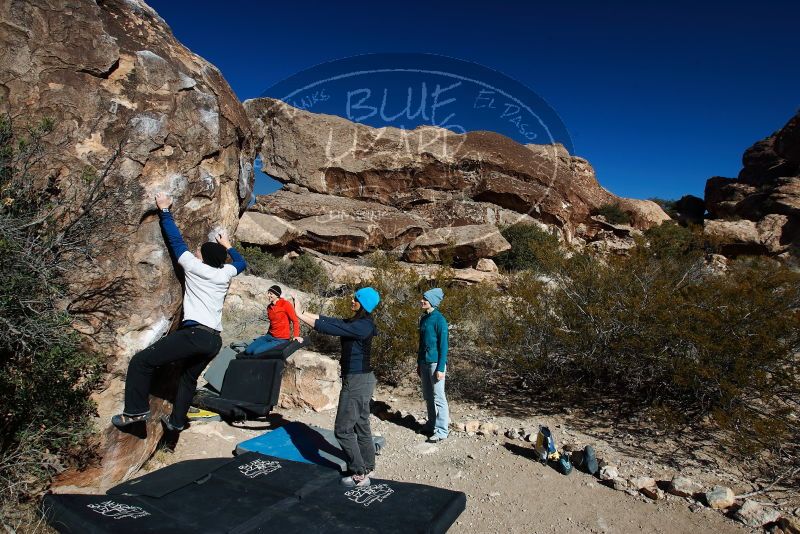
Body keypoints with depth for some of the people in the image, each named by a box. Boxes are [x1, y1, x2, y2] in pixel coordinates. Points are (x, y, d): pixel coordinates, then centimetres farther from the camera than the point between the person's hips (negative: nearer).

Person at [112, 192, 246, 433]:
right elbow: (241, 262, 36)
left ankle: (136, 410, -3)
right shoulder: (225, 273, 14)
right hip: (214, 340, 7)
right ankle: (176, 420, 35)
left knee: (141, 361, 0)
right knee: (189, 377, 26)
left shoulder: (194, 266, 2)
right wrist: (227, 246, 50)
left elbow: (176, 240, 10)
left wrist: (164, 210, 18)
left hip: (194, 333, -7)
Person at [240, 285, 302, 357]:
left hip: (281, 339, -7)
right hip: (270, 336, 7)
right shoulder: (269, 307, 9)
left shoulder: (285, 304, -11)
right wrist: (268, 334, 17)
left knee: (256, 352, -21)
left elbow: (295, 321, -9)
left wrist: (296, 335, -16)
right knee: (248, 351, -6)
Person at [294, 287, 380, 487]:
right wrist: (304, 312, -1)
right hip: (361, 379, 10)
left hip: (357, 381, -10)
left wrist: (299, 315, -20)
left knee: (343, 429, 0)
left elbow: (328, 328, -25)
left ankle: (359, 475, 9)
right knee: (361, 426, 18)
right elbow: (330, 320, 6)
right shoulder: (356, 322, 8)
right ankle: (367, 467, 30)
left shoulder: (362, 326, -21)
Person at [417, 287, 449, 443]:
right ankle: (432, 424, 29)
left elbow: (443, 345, -14)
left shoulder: (439, 320, -13)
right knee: (428, 396, 15)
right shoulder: (423, 318, 11)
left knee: (438, 397, -2)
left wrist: (441, 368, -17)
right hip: (424, 362, 8)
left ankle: (442, 430, 5)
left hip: (435, 363, -8)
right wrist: (419, 363, 18)